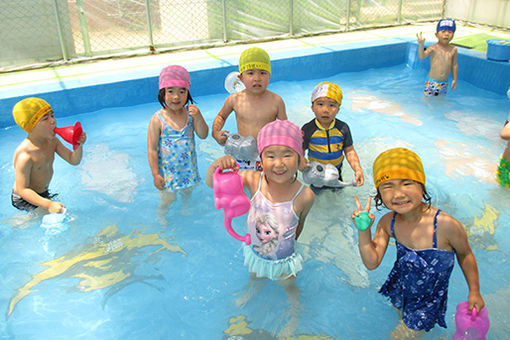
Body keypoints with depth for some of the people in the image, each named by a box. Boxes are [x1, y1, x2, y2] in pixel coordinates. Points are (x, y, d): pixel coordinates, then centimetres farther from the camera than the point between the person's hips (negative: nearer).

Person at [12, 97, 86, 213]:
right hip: (25, 200, -7)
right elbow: (22, 190, -29)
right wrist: (49, 204, -38)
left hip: (44, 193, 8)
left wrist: (79, 145, -26)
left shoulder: (52, 141, -8)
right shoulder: (25, 155, -32)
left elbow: (73, 160, -5)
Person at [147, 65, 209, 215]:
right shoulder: (157, 119, -18)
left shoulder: (190, 112, -8)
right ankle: (161, 216, 37)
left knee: (187, 192, 23)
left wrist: (198, 117, -25)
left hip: (188, 167, 4)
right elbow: (152, 149, -14)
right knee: (168, 199, 6)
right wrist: (155, 174, -14)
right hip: (168, 170, -4)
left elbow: (203, 135, -8)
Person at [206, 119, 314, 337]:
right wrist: (217, 166, -49)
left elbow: (299, 225, -11)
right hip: (255, 253, 2)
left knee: (289, 287, 29)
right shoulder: (253, 180, -28)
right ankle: (251, 292, 72)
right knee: (255, 278, 35)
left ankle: (294, 314, 62)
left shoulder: (304, 196, -32)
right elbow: (212, 183, -27)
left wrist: (288, 244, 5)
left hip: (284, 261, -2)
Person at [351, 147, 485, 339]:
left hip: (428, 302, -4)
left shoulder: (446, 225, -33)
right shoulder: (387, 223, -20)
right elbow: (372, 263, -14)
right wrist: (363, 231, -28)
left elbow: (465, 254, -11)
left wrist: (474, 291, 0)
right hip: (399, 291, 4)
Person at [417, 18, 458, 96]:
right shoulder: (433, 48, -11)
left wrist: (454, 79, 13)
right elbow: (422, 56, -26)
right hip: (432, 82, -3)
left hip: (444, 83, 4)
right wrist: (421, 44, -42)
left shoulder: (453, 49, 1)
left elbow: (454, 65, 11)